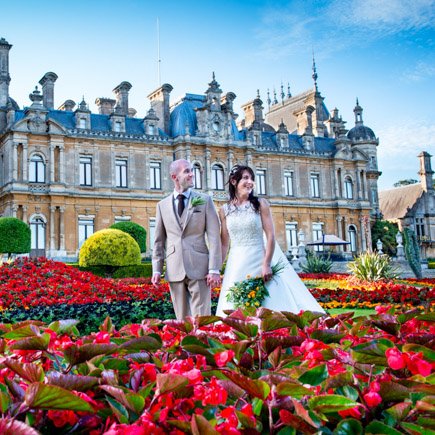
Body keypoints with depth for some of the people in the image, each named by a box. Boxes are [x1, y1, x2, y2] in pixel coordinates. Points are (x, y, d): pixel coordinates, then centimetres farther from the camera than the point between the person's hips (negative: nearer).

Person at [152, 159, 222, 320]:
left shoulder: (205, 200, 5)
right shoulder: (162, 205, 11)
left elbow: (214, 237, -1)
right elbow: (159, 240, 13)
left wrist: (214, 270, -9)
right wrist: (156, 270, 5)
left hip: (199, 268, -2)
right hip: (174, 270, 2)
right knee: (182, 319, 8)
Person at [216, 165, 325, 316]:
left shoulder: (260, 204, 0)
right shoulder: (225, 210, 6)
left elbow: (271, 236, -5)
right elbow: (224, 243, 9)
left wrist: (266, 264, -13)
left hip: (259, 261, -2)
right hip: (236, 264, 2)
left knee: (266, 305, -1)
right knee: (235, 307, 3)